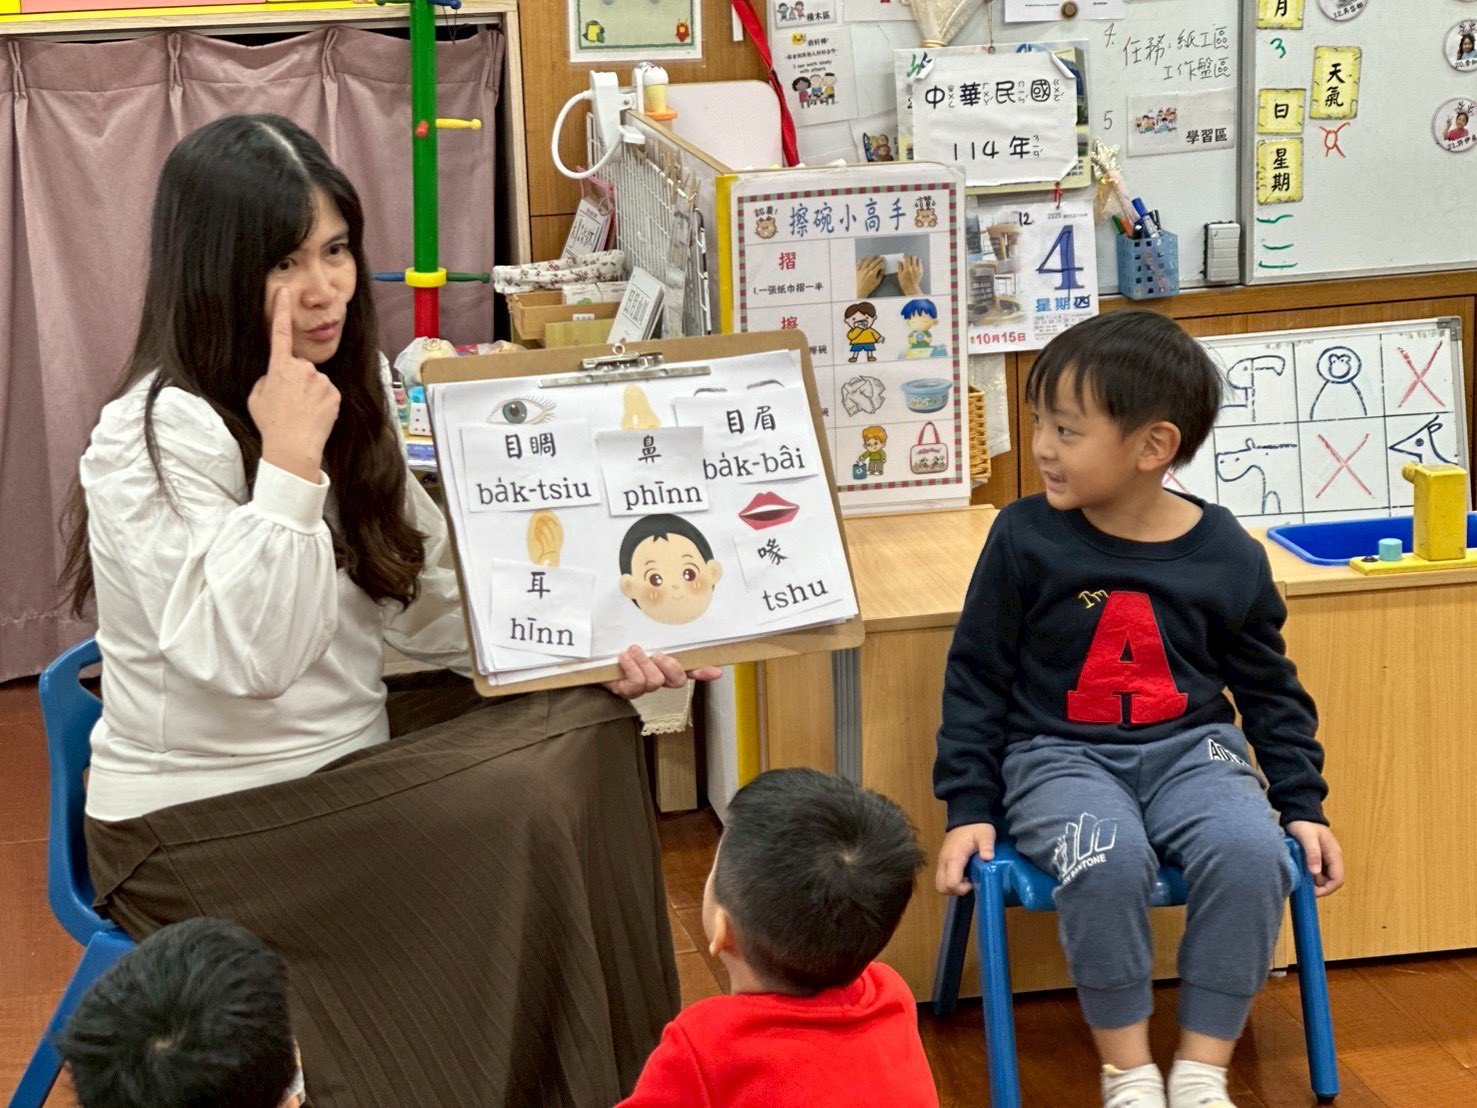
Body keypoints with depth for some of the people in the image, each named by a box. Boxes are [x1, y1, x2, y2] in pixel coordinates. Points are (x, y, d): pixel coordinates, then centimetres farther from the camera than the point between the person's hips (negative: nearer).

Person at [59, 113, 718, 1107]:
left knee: (590, 733, -9)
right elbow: (246, 659, -29)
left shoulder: (353, 394, 5)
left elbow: (429, 604, 8)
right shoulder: (155, 438, -20)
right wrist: (289, 463, -32)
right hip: (201, 822, -8)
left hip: (345, 757, 8)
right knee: (523, 819, -21)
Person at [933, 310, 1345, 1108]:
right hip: (1059, 754, -2)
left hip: (1190, 748, 2)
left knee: (1251, 854, -29)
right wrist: (968, 809, -2)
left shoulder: (1227, 556, 0)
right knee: (1108, 861, -34)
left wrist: (1302, 806, 8)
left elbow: (1271, 692, 12)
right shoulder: (1025, 539, -5)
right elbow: (976, 679, 2)